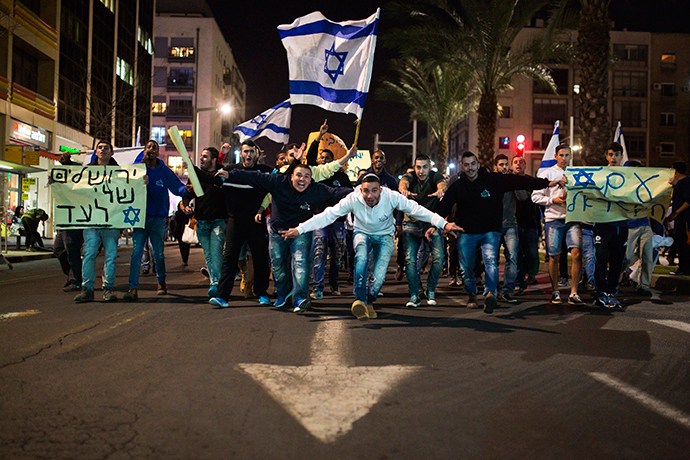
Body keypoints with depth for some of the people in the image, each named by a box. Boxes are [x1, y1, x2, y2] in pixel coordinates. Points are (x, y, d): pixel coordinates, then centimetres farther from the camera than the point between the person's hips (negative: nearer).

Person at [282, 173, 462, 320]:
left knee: (378, 278, -15)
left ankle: (369, 301, 18)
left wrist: (444, 224, -29)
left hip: (384, 235, 0)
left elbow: (417, 210, -23)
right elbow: (328, 215, -25)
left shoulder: (391, 197, -27)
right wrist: (299, 230, -32)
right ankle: (359, 300, -22)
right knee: (361, 257, -35)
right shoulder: (353, 199, -26)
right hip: (363, 233, 0)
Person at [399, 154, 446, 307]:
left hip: (432, 222, 0)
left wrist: (440, 190, -57)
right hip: (411, 223, 0)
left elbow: (442, 183, -31)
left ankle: (430, 291, 9)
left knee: (439, 257, -12)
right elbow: (403, 182, -31)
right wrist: (403, 189, -57)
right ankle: (414, 295, 3)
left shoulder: (435, 176, -7)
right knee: (410, 259, -8)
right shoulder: (410, 177, -7)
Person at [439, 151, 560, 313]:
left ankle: (490, 293, -39)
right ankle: (472, 295, 26)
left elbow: (519, 181, -9)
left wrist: (547, 183, -13)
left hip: (490, 231, -2)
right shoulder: (457, 186, 0)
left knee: (491, 260, -25)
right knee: (466, 267, 3)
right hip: (466, 233, 2)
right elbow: (444, 207, 0)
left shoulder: (493, 180, -5)